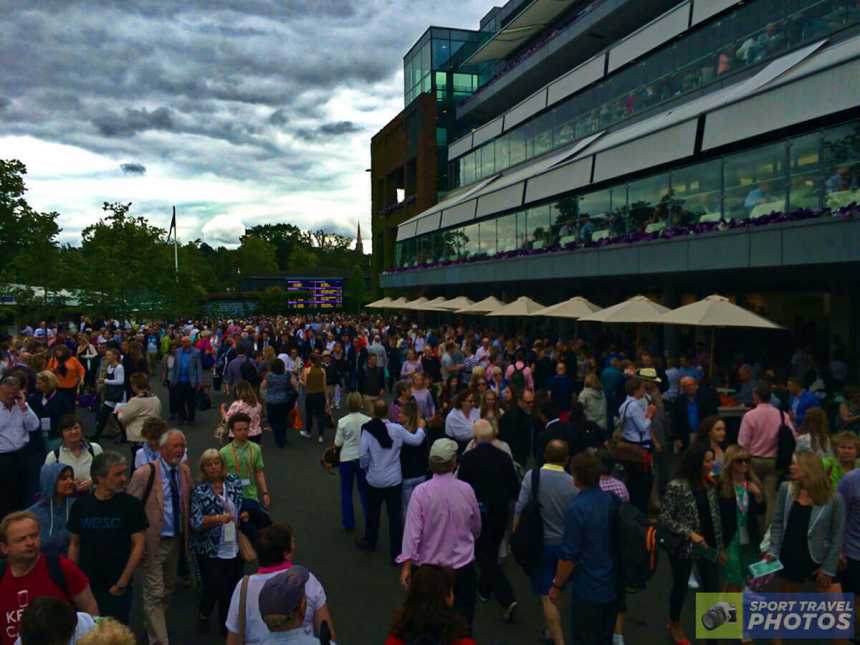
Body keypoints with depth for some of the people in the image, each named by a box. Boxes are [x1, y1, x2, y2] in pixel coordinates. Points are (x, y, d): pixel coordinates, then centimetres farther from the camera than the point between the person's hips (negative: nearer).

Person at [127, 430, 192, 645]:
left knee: (167, 590, 21)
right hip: (153, 541, -6)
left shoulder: (185, 471, 0)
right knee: (155, 594, -1)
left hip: (176, 540, 6)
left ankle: (153, 627, 42)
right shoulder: (145, 473, -18)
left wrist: (185, 534, 7)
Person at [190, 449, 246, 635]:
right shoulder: (199, 491, -12)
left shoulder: (234, 482, 0)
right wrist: (218, 518, -33)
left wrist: (245, 514, -6)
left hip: (235, 547, 4)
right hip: (211, 550, -4)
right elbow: (196, 522, -19)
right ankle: (203, 616, 34)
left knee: (232, 588, 12)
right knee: (213, 587, 2)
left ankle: (227, 624, 34)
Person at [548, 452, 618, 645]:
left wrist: (556, 586, -7)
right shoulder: (612, 500, -3)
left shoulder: (576, 508, -24)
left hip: (588, 589, -6)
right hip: (613, 585, 6)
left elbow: (569, 556, -20)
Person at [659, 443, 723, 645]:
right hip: (683, 547, -4)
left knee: (712, 589, 6)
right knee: (681, 587, 15)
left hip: (708, 544, 5)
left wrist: (720, 547, 10)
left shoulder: (710, 484, -1)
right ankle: (674, 624, 40)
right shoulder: (677, 486, -20)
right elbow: (665, 518, -17)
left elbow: (715, 517, 7)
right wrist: (690, 534, -24)